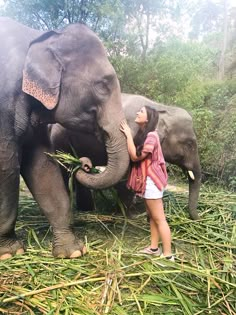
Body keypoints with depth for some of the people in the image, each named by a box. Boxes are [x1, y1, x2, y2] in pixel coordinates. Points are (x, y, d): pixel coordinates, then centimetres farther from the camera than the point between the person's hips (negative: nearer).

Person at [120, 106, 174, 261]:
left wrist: (128, 135, -14)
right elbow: (134, 155, 9)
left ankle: (168, 255, 4)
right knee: (152, 216, 15)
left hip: (151, 181, -10)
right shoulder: (143, 134, 14)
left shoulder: (151, 136, -18)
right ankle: (154, 247, 26)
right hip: (147, 181, 10)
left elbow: (135, 156, -19)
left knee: (159, 219, -4)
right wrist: (129, 134, 5)